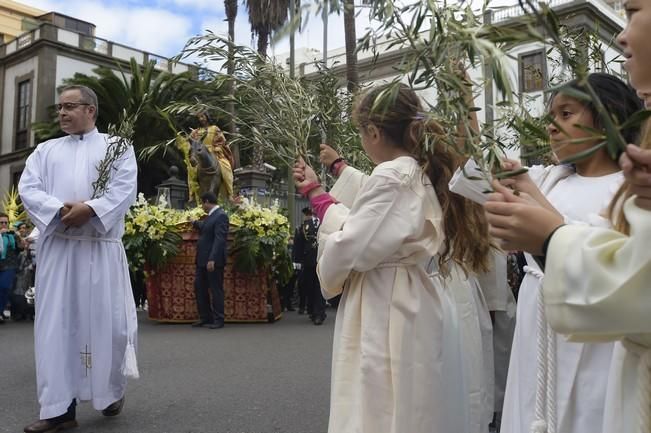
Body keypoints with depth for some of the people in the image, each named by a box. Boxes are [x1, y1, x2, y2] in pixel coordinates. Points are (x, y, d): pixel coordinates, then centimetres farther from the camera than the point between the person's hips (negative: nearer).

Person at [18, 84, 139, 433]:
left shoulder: (116, 146, 10)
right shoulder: (45, 150, 18)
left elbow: (124, 189, -4)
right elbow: (28, 188, 5)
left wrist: (89, 209, -18)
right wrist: (61, 210, -13)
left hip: (101, 248, -3)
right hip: (56, 247, 3)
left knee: (107, 321, 0)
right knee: (55, 324, 0)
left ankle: (111, 390, 24)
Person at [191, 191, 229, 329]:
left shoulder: (221, 216, -14)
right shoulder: (211, 216, 14)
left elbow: (219, 239, -22)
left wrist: (212, 259, -27)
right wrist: (194, 223, 49)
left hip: (213, 260, -10)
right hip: (203, 260, 10)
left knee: (216, 290, 0)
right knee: (199, 288, 13)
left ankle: (218, 320, 10)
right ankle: (205, 318, 23)